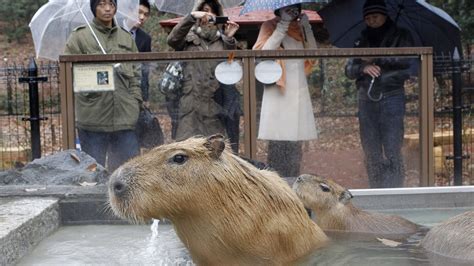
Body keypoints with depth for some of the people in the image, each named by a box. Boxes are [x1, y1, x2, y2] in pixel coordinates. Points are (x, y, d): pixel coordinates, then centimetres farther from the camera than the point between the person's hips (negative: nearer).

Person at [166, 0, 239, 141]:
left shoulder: (221, 40, 18)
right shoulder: (189, 38, 11)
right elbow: (172, 39, -9)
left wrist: (229, 39, -6)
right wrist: (192, 16, -16)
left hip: (215, 103, 2)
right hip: (191, 102, -2)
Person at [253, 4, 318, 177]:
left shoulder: (299, 27, 16)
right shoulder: (270, 26, 2)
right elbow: (262, 52, -14)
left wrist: (307, 27, -3)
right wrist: (282, 26, -14)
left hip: (299, 91, 5)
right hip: (279, 92, -5)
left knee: (295, 143, 5)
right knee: (278, 143, -9)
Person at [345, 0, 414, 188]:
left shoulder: (400, 36, 10)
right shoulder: (362, 40, 19)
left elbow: (406, 59, -7)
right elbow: (349, 70, 11)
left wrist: (376, 58, -10)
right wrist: (363, 68, -10)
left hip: (391, 96, -4)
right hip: (366, 99, 4)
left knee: (392, 150, -12)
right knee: (371, 153, 3)